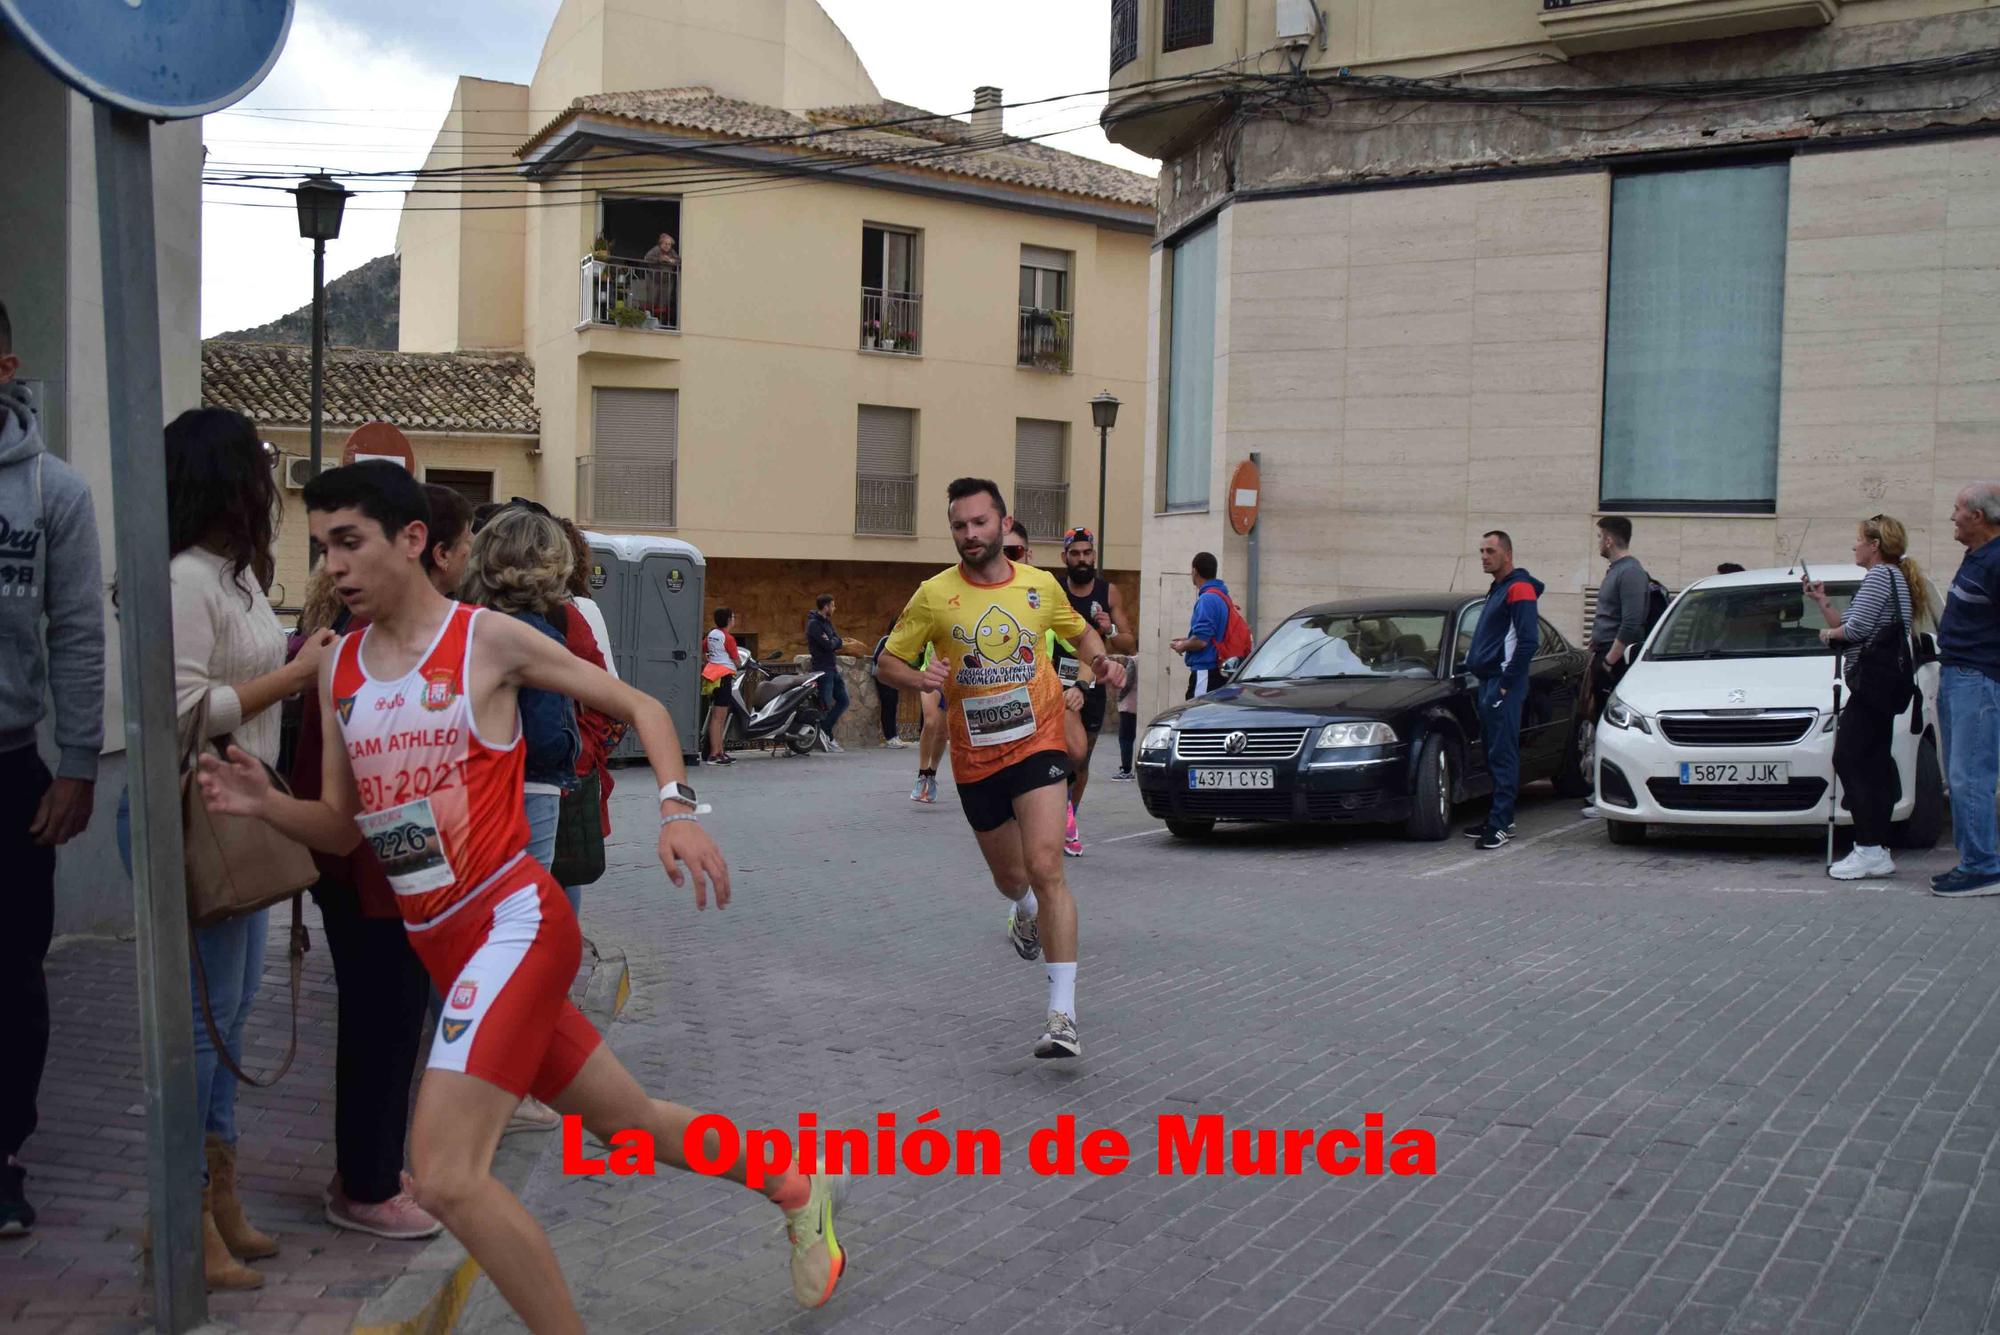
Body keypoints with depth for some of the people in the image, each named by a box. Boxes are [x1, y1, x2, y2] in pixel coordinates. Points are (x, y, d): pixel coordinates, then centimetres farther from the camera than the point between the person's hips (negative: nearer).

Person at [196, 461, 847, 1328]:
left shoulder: (490, 639, -7)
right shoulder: (338, 668, 9)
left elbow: (641, 708, 0)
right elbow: (342, 827, 14)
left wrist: (678, 810, -16)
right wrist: (264, 804, -6)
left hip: (513, 921, -7)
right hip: (439, 946, 7)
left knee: (445, 1175, -19)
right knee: (630, 1124, 18)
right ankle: (797, 1188, 42)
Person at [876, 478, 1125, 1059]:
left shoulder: (1040, 585, 0)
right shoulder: (933, 595, -5)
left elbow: (1080, 630, 18)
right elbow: (889, 662, 2)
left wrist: (1098, 659, -3)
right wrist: (918, 679, -20)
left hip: (1037, 743, -1)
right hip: (975, 757, 2)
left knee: (1045, 868, -19)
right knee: (1010, 877, 16)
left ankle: (1062, 1015, -16)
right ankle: (1025, 912, 58)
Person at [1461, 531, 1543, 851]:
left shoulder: (1519, 589, -12)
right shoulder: (1497, 589, 20)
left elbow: (1528, 641, -20)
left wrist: (1506, 684, -18)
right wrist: (1474, 658, 14)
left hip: (1503, 685, -10)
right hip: (1489, 682, 10)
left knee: (1503, 755, -9)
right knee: (1494, 754, 12)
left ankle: (1500, 824, -9)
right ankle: (1500, 817, 18)